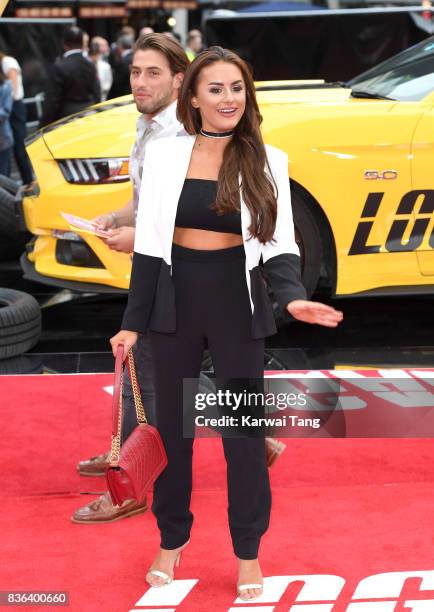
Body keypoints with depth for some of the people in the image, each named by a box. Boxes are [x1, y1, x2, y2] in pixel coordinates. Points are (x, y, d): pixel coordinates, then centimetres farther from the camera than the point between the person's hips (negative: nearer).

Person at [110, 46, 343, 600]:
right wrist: (133, 320, 0)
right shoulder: (163, 154, -1)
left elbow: (279, 244, -3)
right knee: (172, 423, 12)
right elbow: (149, 244, 1)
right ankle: (172, 539, 29)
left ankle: (247, 550, 21)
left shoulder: (268, 161, -1)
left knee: (245, 426, 5)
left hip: (236, 299, -1)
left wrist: (291, 296, -23)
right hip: (176, 297, 1)